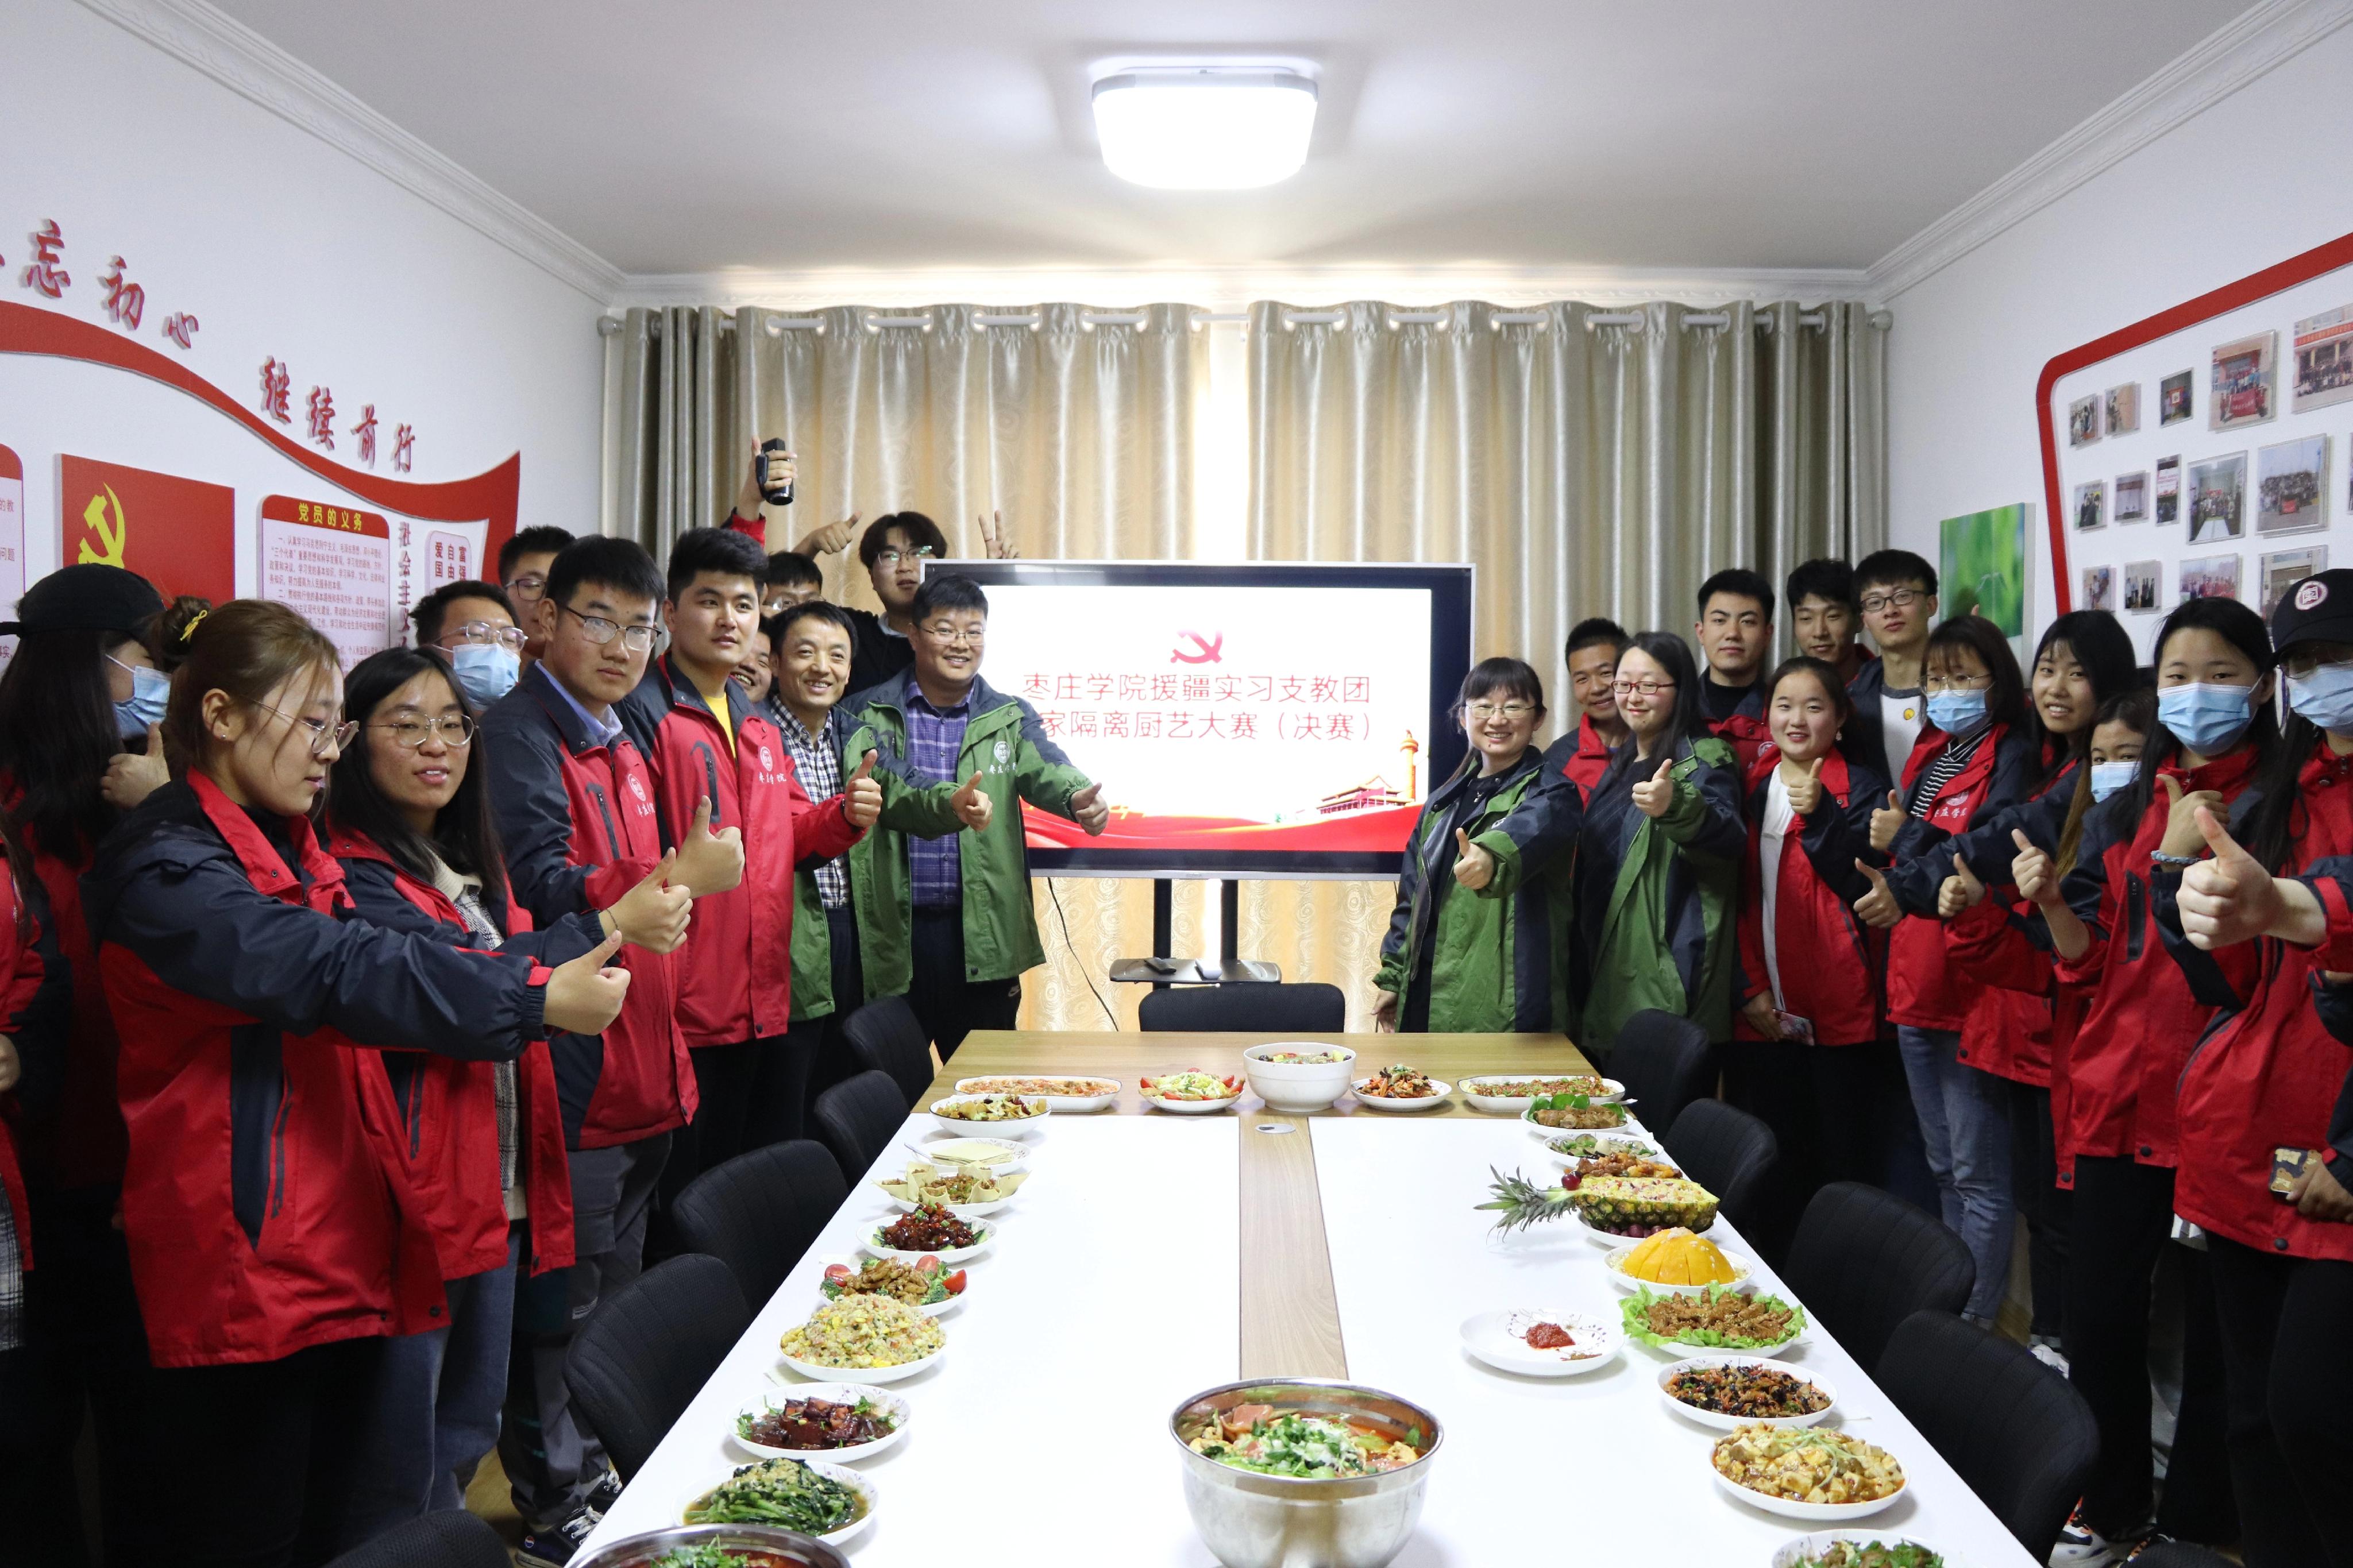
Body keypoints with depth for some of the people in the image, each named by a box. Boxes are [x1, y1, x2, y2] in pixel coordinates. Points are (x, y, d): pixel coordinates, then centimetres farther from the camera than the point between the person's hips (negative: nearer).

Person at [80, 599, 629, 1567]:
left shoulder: (286, 848, 16)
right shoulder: (167, 865, -16)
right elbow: (336, 971, -27)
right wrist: (537, 998, -29)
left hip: (344, 1250, 9)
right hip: (245, 1267, -9)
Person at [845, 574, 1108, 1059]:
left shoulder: (1009, 718, 7)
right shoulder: (873, 714, 4)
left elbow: (1044, 768, -12)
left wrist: (1078, 797, -35)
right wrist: (944, 806, -31)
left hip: (982, 930, 1)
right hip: (894, 928, -1)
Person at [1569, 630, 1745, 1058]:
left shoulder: (1704, 758, -8)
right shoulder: (1620, 763, 16)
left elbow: (1728, 836, -28)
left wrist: (1675, 807, -47)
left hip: (1668, 979, -8)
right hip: (1606, 970, 8)